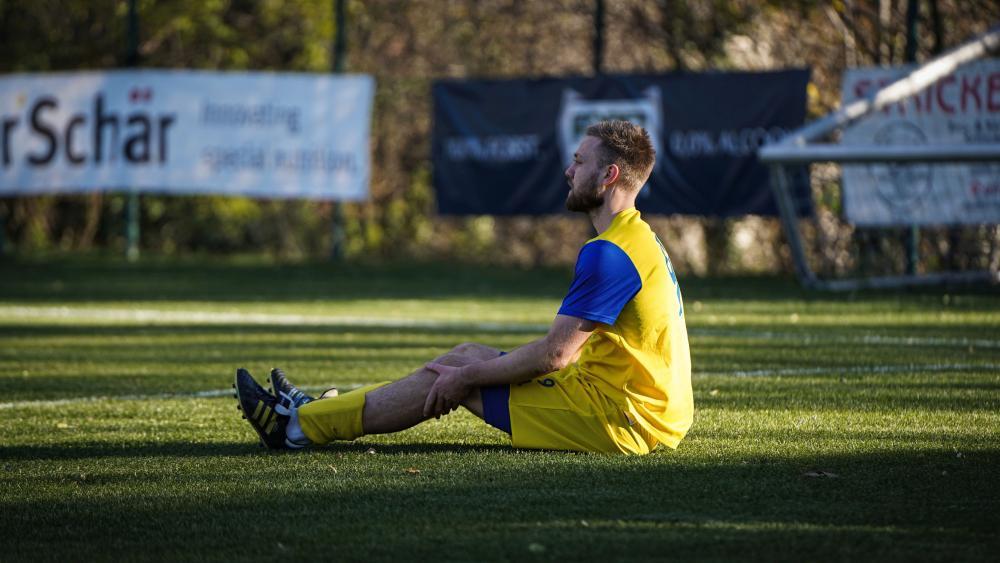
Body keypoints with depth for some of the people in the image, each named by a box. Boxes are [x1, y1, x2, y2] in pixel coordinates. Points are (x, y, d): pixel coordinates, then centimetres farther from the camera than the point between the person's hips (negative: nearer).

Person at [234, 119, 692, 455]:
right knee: (468, 355, 14)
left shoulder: (609, 254, -19)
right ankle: (316, 411, 22)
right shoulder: (641, 240, 15)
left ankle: (299, 426, 9)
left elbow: (554, 354, -21)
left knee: (458, 375, -1)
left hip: (619, 419, -9)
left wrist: (467, 376, -9)